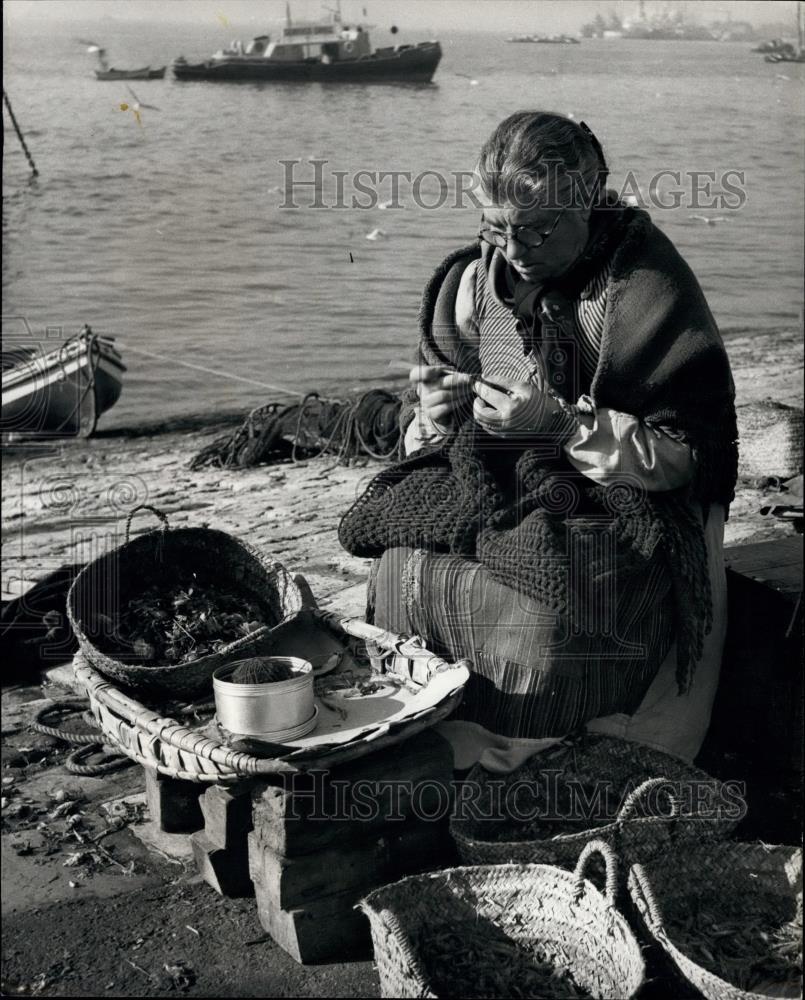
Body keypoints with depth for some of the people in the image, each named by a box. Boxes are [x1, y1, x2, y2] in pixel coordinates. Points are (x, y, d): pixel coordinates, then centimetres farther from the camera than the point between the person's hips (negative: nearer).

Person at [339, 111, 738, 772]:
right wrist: (437, 413, -12)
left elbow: (689, 452, -13)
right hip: (493, 490, 5)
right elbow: (424, 434, 14)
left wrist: (565, 424, -24)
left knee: (544, 603, -33)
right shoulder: (474, 280, 6)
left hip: (622, 507, -4)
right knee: (406, 565, -23)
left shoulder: (648, 289, -11)